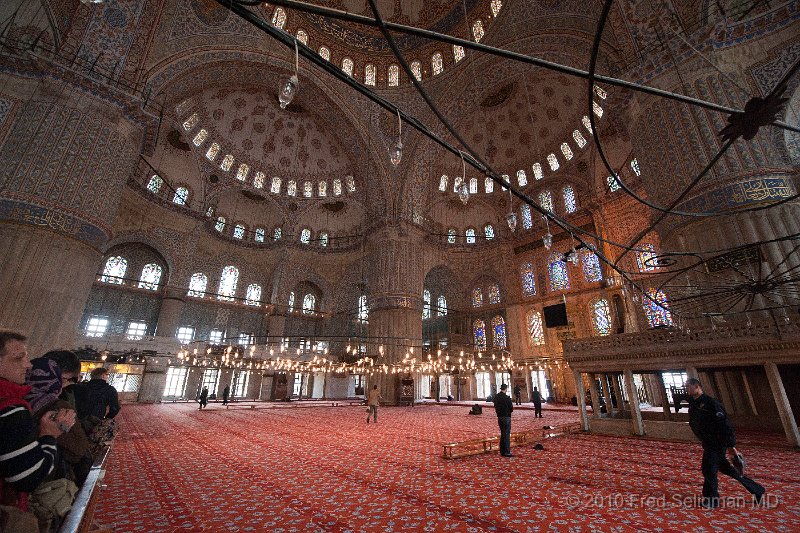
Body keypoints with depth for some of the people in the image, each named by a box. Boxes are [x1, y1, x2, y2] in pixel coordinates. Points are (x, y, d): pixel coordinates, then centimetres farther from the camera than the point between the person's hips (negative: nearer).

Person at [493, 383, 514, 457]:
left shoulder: (496, 396, 1)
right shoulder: (506, 397, -19)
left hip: (499, 417, 7)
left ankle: (502, 451, 23)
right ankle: (507, 452, 6)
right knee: (507, 435, 2)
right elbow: (511, 408, -12)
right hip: (506, 417, -7)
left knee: (502, 434, 17)